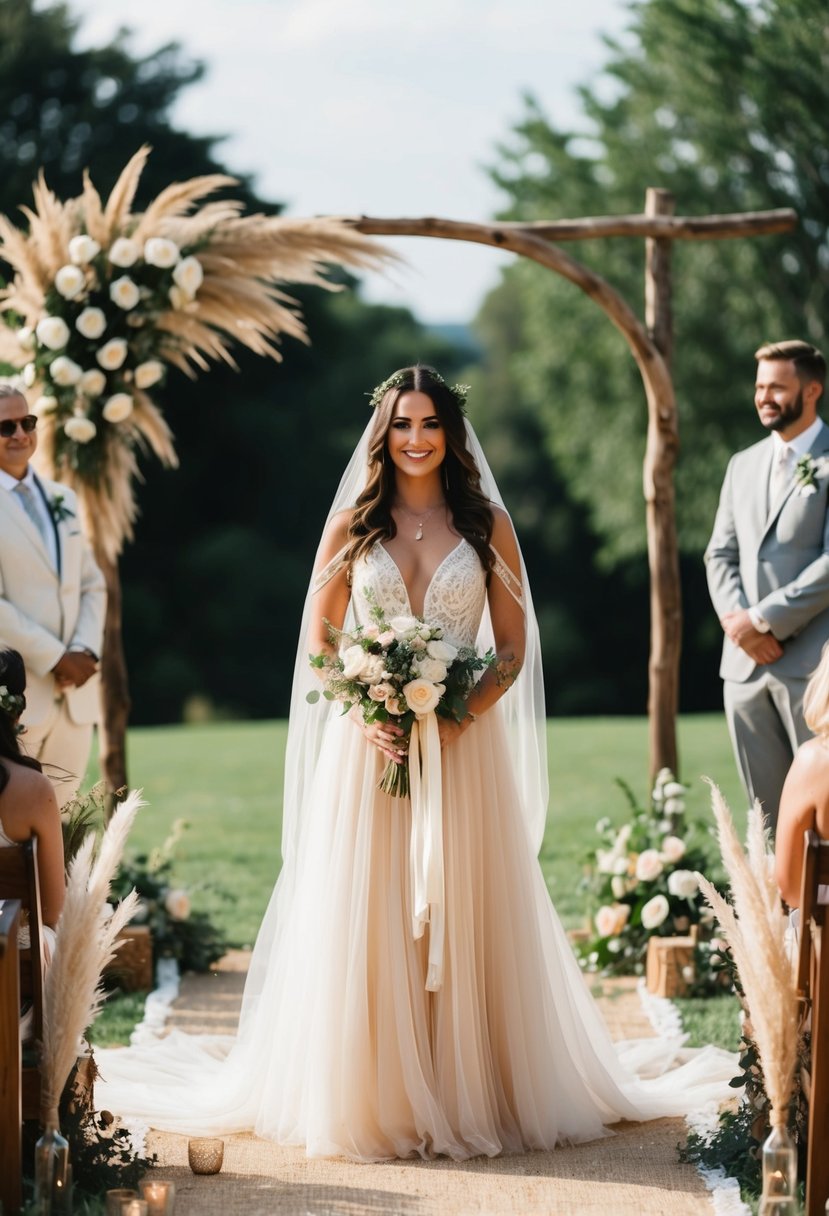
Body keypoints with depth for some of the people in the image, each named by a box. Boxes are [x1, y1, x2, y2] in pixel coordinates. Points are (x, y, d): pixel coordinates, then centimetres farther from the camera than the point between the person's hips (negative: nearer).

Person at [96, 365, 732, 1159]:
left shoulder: (487, 523, 6)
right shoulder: (351, 525, 6)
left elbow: (514, 646, 5)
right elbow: (317, 641, 6)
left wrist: (458, 715, -12)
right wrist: (365, 717, -11)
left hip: (464, 746, 0)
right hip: (370, 745, 0)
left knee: (464, 919, 1)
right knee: (367, 921, -1)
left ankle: (470, 1090, 9)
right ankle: (372, 1095, 6)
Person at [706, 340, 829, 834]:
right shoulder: (743, 465, 17)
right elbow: (720, 554, 15)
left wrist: (764, 619, -13)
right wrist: (735, 618, -4)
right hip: (745, 664, 6)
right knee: (766, 810, 8)